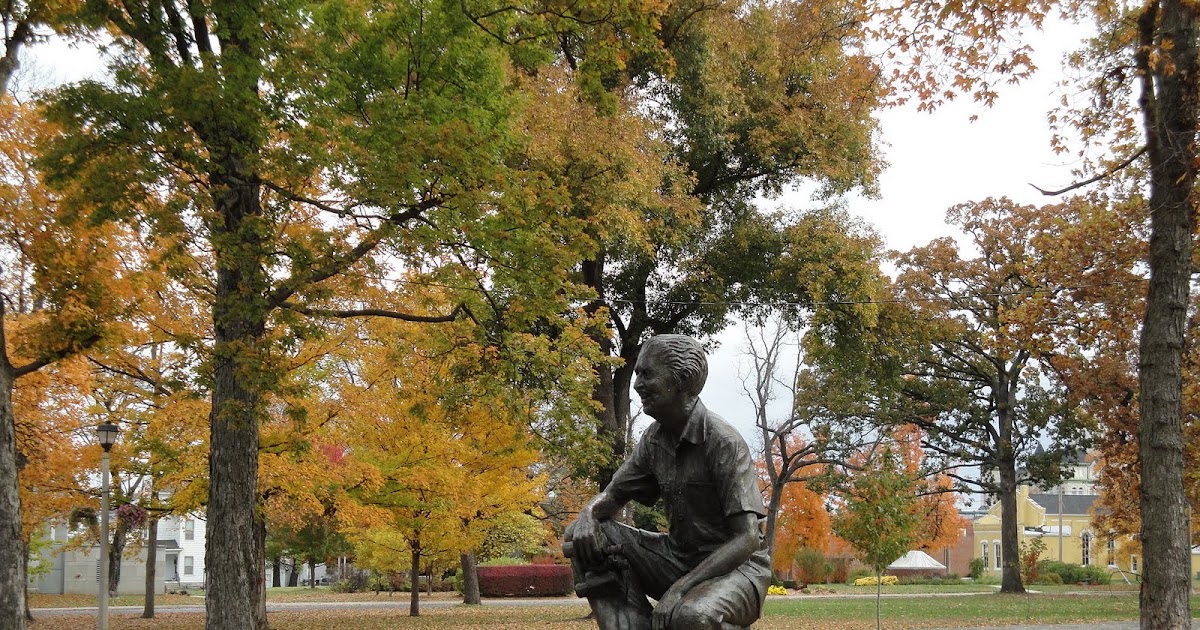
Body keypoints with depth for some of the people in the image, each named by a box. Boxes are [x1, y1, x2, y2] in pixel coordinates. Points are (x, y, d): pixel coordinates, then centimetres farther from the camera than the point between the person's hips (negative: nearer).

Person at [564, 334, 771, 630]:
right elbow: (611, 497, 10)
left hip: (736, 567, -7)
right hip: (680, 558, 7)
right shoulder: (655, 439, 1)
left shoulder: (724, 442, -20)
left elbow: (748, 538, -24)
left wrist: (679, 589, -32)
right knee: (585, 539, -9)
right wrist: (588, 515, -16)